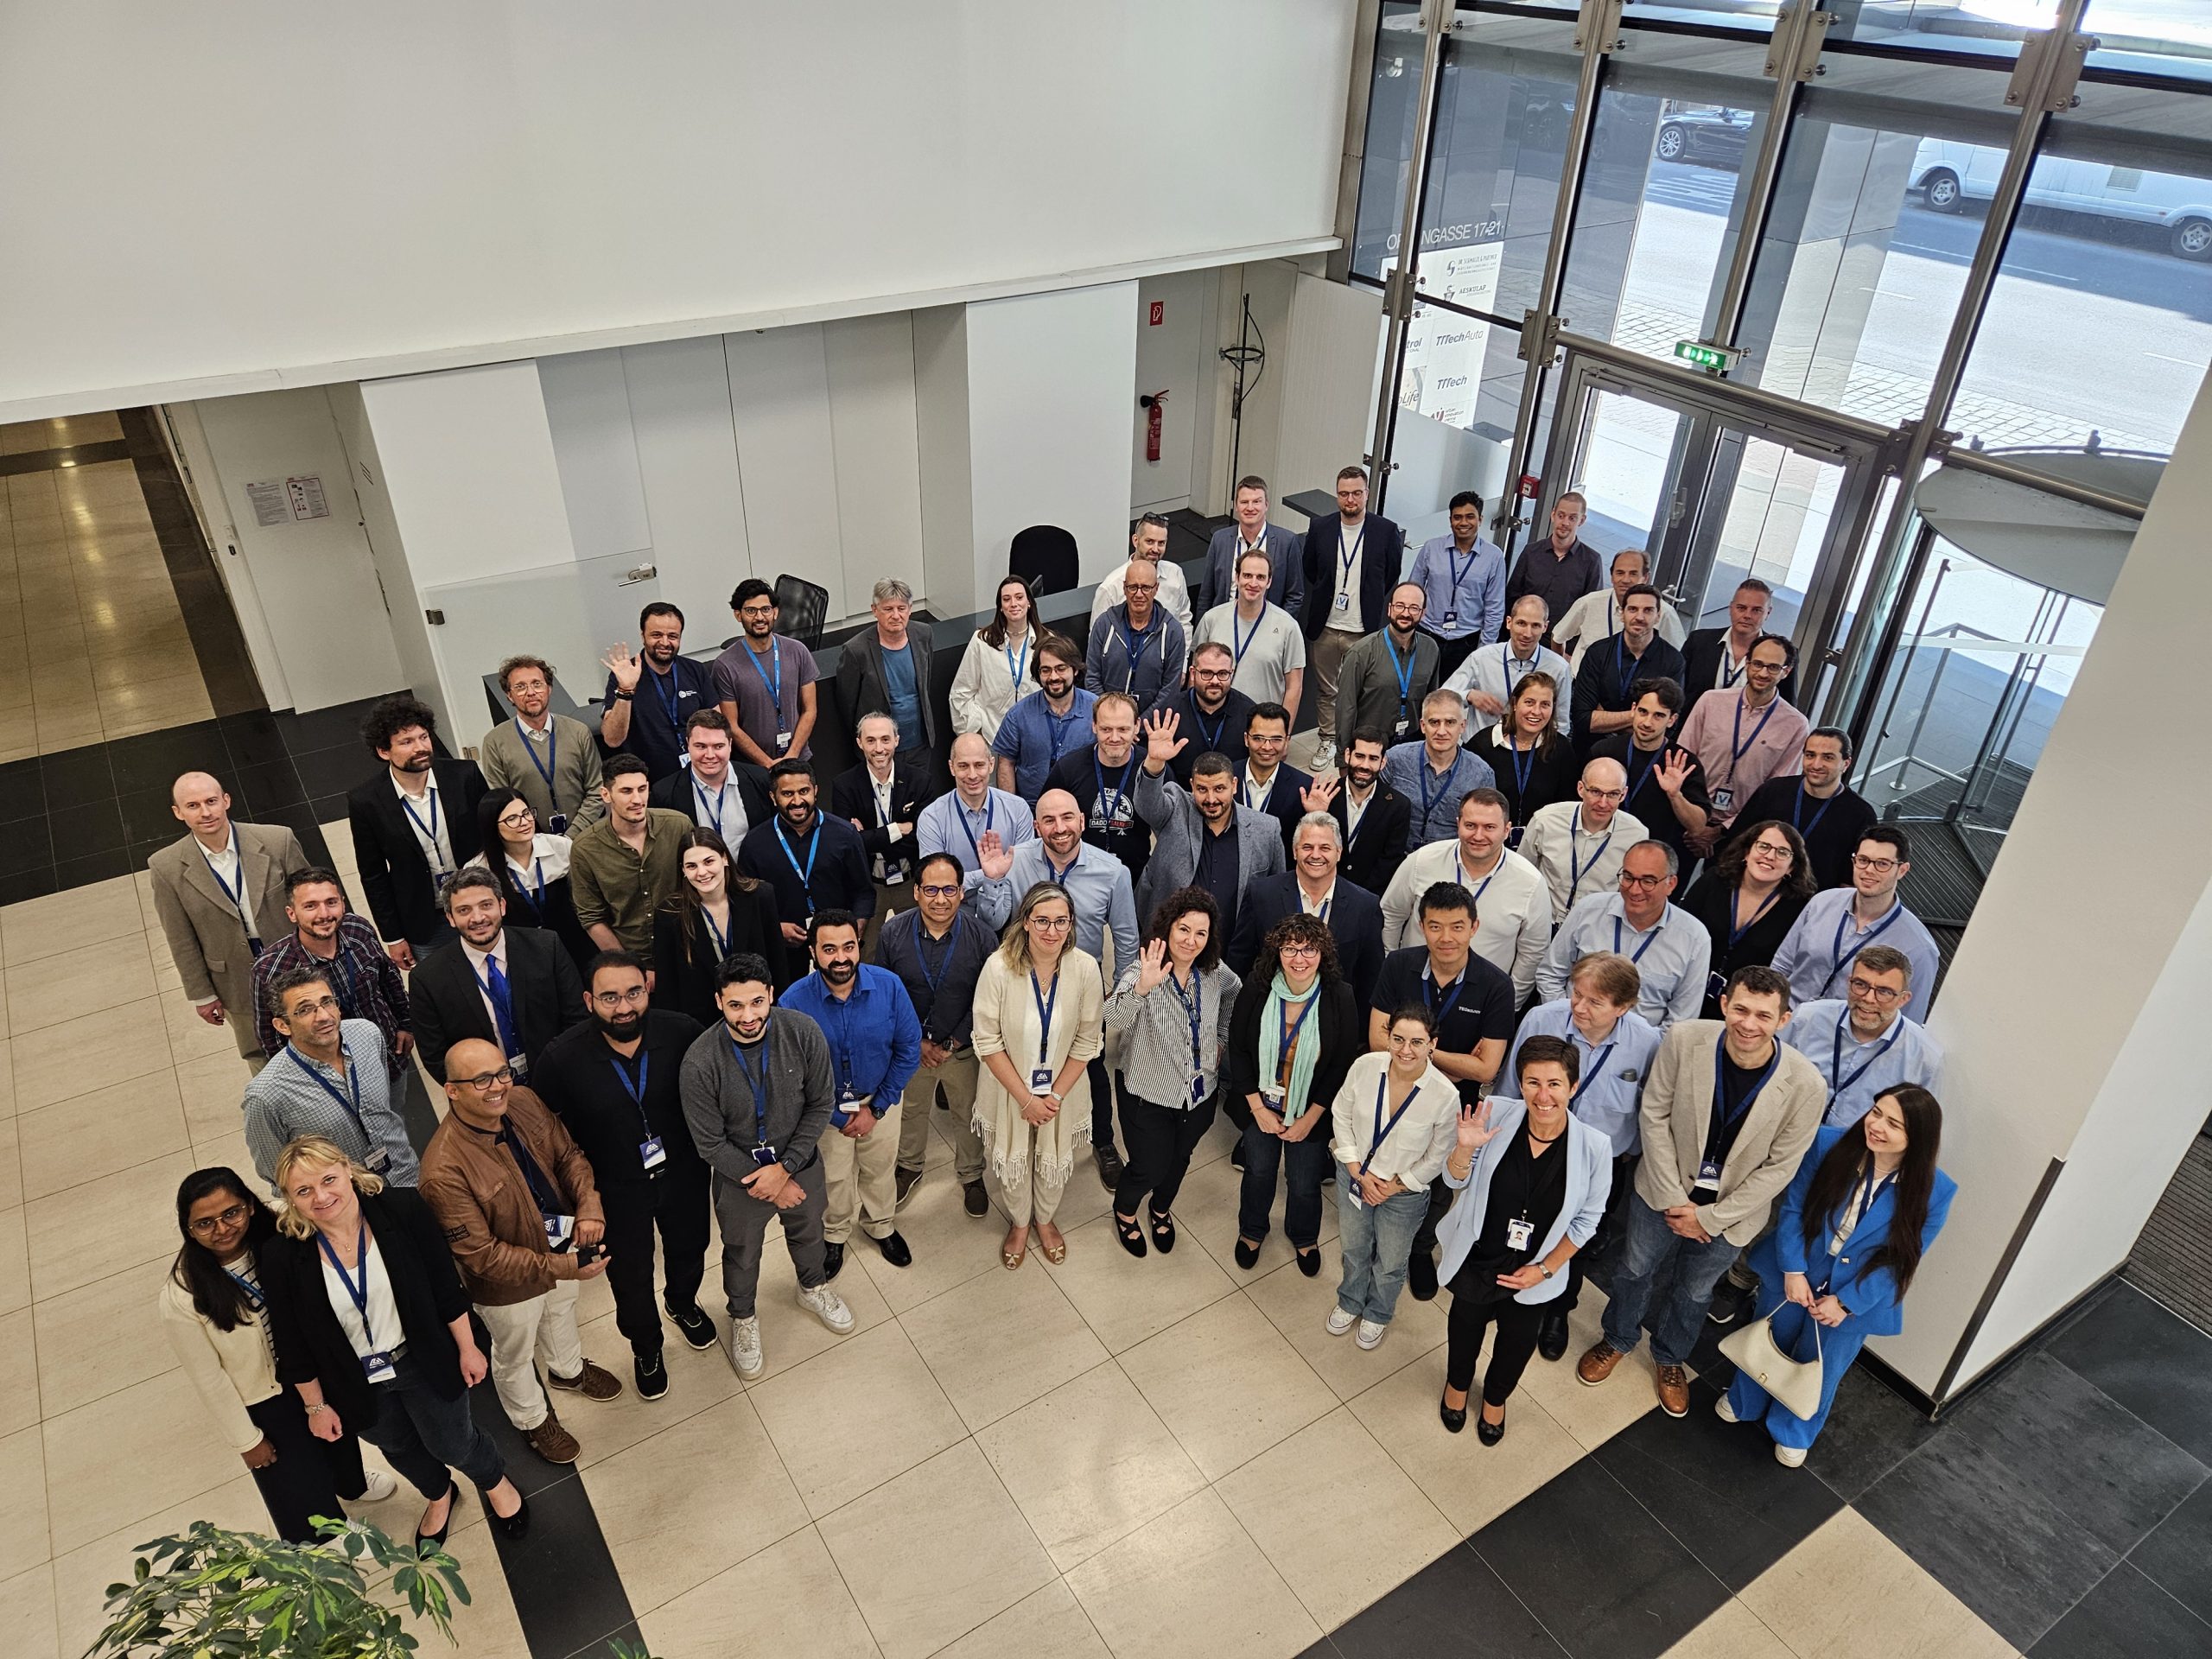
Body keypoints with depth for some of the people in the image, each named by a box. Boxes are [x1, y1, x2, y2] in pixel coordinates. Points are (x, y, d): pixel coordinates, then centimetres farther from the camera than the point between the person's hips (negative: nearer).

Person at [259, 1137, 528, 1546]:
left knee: (453, 1445, 17)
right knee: (399, 1449, 28)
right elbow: (293, 1344, -8)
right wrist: (316, 1406, 1)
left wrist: (467, 1348, -6)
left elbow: (446, 1286, -13)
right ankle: (439, 1496, 62)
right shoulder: (282, 1256, -23)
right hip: (356, 1384, 2)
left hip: (423, 1362, -2)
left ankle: (495, 1481, 53)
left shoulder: (402, 1209, -26)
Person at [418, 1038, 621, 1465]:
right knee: (516, 1356, 26)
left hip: (563, 1245, 5)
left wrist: (589, 1206, -24)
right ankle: (533, 1421, 56)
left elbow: (568, 1154, -6)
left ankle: (567, 1370, 68)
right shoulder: (444, 1170, -38)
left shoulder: (524, 1102, -20)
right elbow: (481, 1254, -31)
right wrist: (560, 1267, -32)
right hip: (510, 1285, -5)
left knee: (561, 1314, 35)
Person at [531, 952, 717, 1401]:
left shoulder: (682, 1032, -25)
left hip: (682, 1174, 2)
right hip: (617, 1192, -1)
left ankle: (682, 1303, 64)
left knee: (689, 1250, 29)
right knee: (630, 1278, 21)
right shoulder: (562, 1059, -27)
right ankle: (645, 1347, 54)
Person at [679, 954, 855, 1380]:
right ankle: (743, 1318, 55)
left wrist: (785, 1167, -18)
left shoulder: (804, 1033, -26)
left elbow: (820, 1104, -13)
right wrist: (768, 1183, -15)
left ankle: (813, 1288, 62)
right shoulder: (700, 1062, -31)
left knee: (808, 1232, 29)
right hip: (738, 1174, -2)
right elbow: (710, 1143, -19)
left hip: (800, 1163, 2)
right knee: (742, 1253, 24)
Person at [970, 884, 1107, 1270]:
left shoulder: (1086, 968, -21)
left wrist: (1055, 1095, -12)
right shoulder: (998, 966, -26)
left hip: (1063, 1089, 1)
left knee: (1054, 1163, 24)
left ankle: (1045, 1219, 55)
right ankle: (1019, 1223, 53)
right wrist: (1026, 1098, -16)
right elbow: (988, 1042, -18)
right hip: (1010, 1089, -1)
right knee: (1013, 1162, 22)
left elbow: (1087, 1042, -10)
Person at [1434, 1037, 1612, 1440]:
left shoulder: (1594, 1147, -25)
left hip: (1533, 1272, 0)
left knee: (1518, 1340, 27)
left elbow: (1586, 1220, -9)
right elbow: (1455, 1181, -11)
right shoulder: (1495, 1114, -26)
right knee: (1466, 1324, 28)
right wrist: (1465, 1147, -32)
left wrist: (1545, 1269, -10)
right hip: (1475, 1258, 0)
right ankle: (1457, 1383, 61)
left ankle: (1496, 1397, 60)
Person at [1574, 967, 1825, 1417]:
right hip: (1664, 1190, 0)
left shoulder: (1805, 1085, -27)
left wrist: (1710, 1216, -13)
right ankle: (1618, 1340, 52)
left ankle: (1670, 1358, 53)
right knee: (1635, 1271, 22)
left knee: (1693, 1292, 23)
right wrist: (1673, 1197, -14)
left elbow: (1779, 1167, -15)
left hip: (1729, 1211, 0)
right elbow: (1654, 1115, -13)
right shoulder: (1684, 1041, -26)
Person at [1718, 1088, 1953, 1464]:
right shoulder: (1828, 1145, -23)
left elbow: (1901, 1260, -14)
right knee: (1768, 1344, 25)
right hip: (1793, 1274, 1)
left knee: (1819, 1371, 22)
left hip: (1855, 1298, -1)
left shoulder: (1933, 1192, -24)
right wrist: (1793, 1271, -18)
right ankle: (1743, 1403, 55)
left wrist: (1847, 1302, -15)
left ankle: (1793, 1432, 52)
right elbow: (1793, 1207, -12)